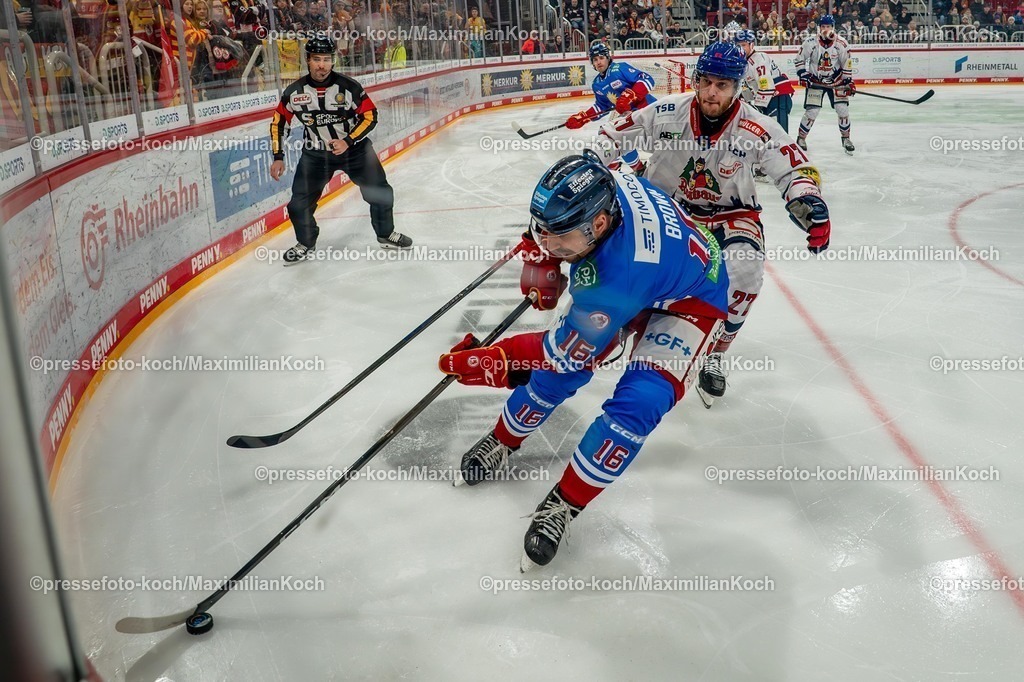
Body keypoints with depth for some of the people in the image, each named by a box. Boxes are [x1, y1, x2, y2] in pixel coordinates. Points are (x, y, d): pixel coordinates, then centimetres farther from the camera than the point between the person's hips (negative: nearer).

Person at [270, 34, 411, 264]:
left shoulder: (348, 87, -17)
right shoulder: (294, 92, -11)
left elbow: (370, 116, -11)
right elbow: (278, 122, 1)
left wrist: (348, 141, -22)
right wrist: (278, 157, -2)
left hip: (355, 148, -1)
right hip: (315, 154, 1)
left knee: (380, 192, -4)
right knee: (299, 202, -4)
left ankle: (386, 234, 22)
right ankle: (305, 245, 22)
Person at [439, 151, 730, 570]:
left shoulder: (619, 271, -44)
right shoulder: (600, 186, -27)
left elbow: (573, 350, -31)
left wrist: (498, 361, -28)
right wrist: (541, 253, -8)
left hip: (689, 297, -7)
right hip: (634, 282, 8)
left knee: (639, 402, -24)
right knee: (559, 366, 3)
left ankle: (564, 503, -9)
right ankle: (503, 440, 26)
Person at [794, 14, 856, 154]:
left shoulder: (841, 43, -9)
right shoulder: (810, 42, -13)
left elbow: (847, 64, -1)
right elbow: (799, 60, -3)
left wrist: (849, 82, -3)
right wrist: (803, 75, -12)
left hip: (836, 80, 2)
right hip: (815, 81, -1)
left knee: (843, 109, -4)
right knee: (811, 111, -9)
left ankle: (845, 137, 14)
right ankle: (801, 138, 10)